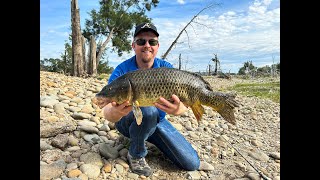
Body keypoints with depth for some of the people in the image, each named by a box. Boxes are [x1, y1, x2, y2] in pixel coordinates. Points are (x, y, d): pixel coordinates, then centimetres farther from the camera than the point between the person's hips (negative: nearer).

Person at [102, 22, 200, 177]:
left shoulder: (166, 68, -11)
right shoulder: (122, 71, -19)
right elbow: (107, 111, -27)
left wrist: (177, 109, -51)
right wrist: (115, 113, -53)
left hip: (158, 121, 4)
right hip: (128, 121, -3)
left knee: (192, 164, -1)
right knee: (148, 110, -39)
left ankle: (151, 139, 21)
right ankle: (136, 155, -8)